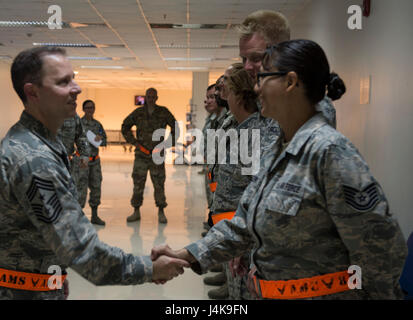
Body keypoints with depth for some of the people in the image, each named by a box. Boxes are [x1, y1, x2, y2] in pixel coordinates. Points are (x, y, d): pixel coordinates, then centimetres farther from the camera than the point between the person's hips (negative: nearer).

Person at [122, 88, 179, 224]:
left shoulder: (163, 112, 0)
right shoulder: (138, 113, 3)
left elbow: (175, 128, 8)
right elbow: (125, 127, 16)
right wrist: (133, 142, 5)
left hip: (157, 154, -1)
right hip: (141, 153, 1)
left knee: (159, 183, 0)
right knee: (138, 183, 2)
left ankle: (161, 213, 11)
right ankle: (136, 212, 12)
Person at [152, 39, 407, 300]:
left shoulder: (329, 150, -22)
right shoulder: (278, 153, 7)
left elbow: (381, 246, -20)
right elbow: (244, 222, 11)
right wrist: (189, 256, 4)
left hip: (320, 292, -8)